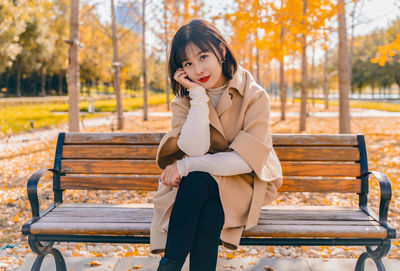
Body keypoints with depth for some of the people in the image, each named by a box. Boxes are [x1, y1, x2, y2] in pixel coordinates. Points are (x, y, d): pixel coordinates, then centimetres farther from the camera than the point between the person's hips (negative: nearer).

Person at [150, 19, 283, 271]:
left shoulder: (254, 96, -10)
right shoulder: (184, 100, -2)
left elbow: (247, 159, -18)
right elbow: (195, 150, -20)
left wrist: (187, 166, -19)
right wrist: (198, 95, -20)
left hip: (242, 184, -1)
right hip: (195, 189, 2)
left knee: (198, 179, -31)